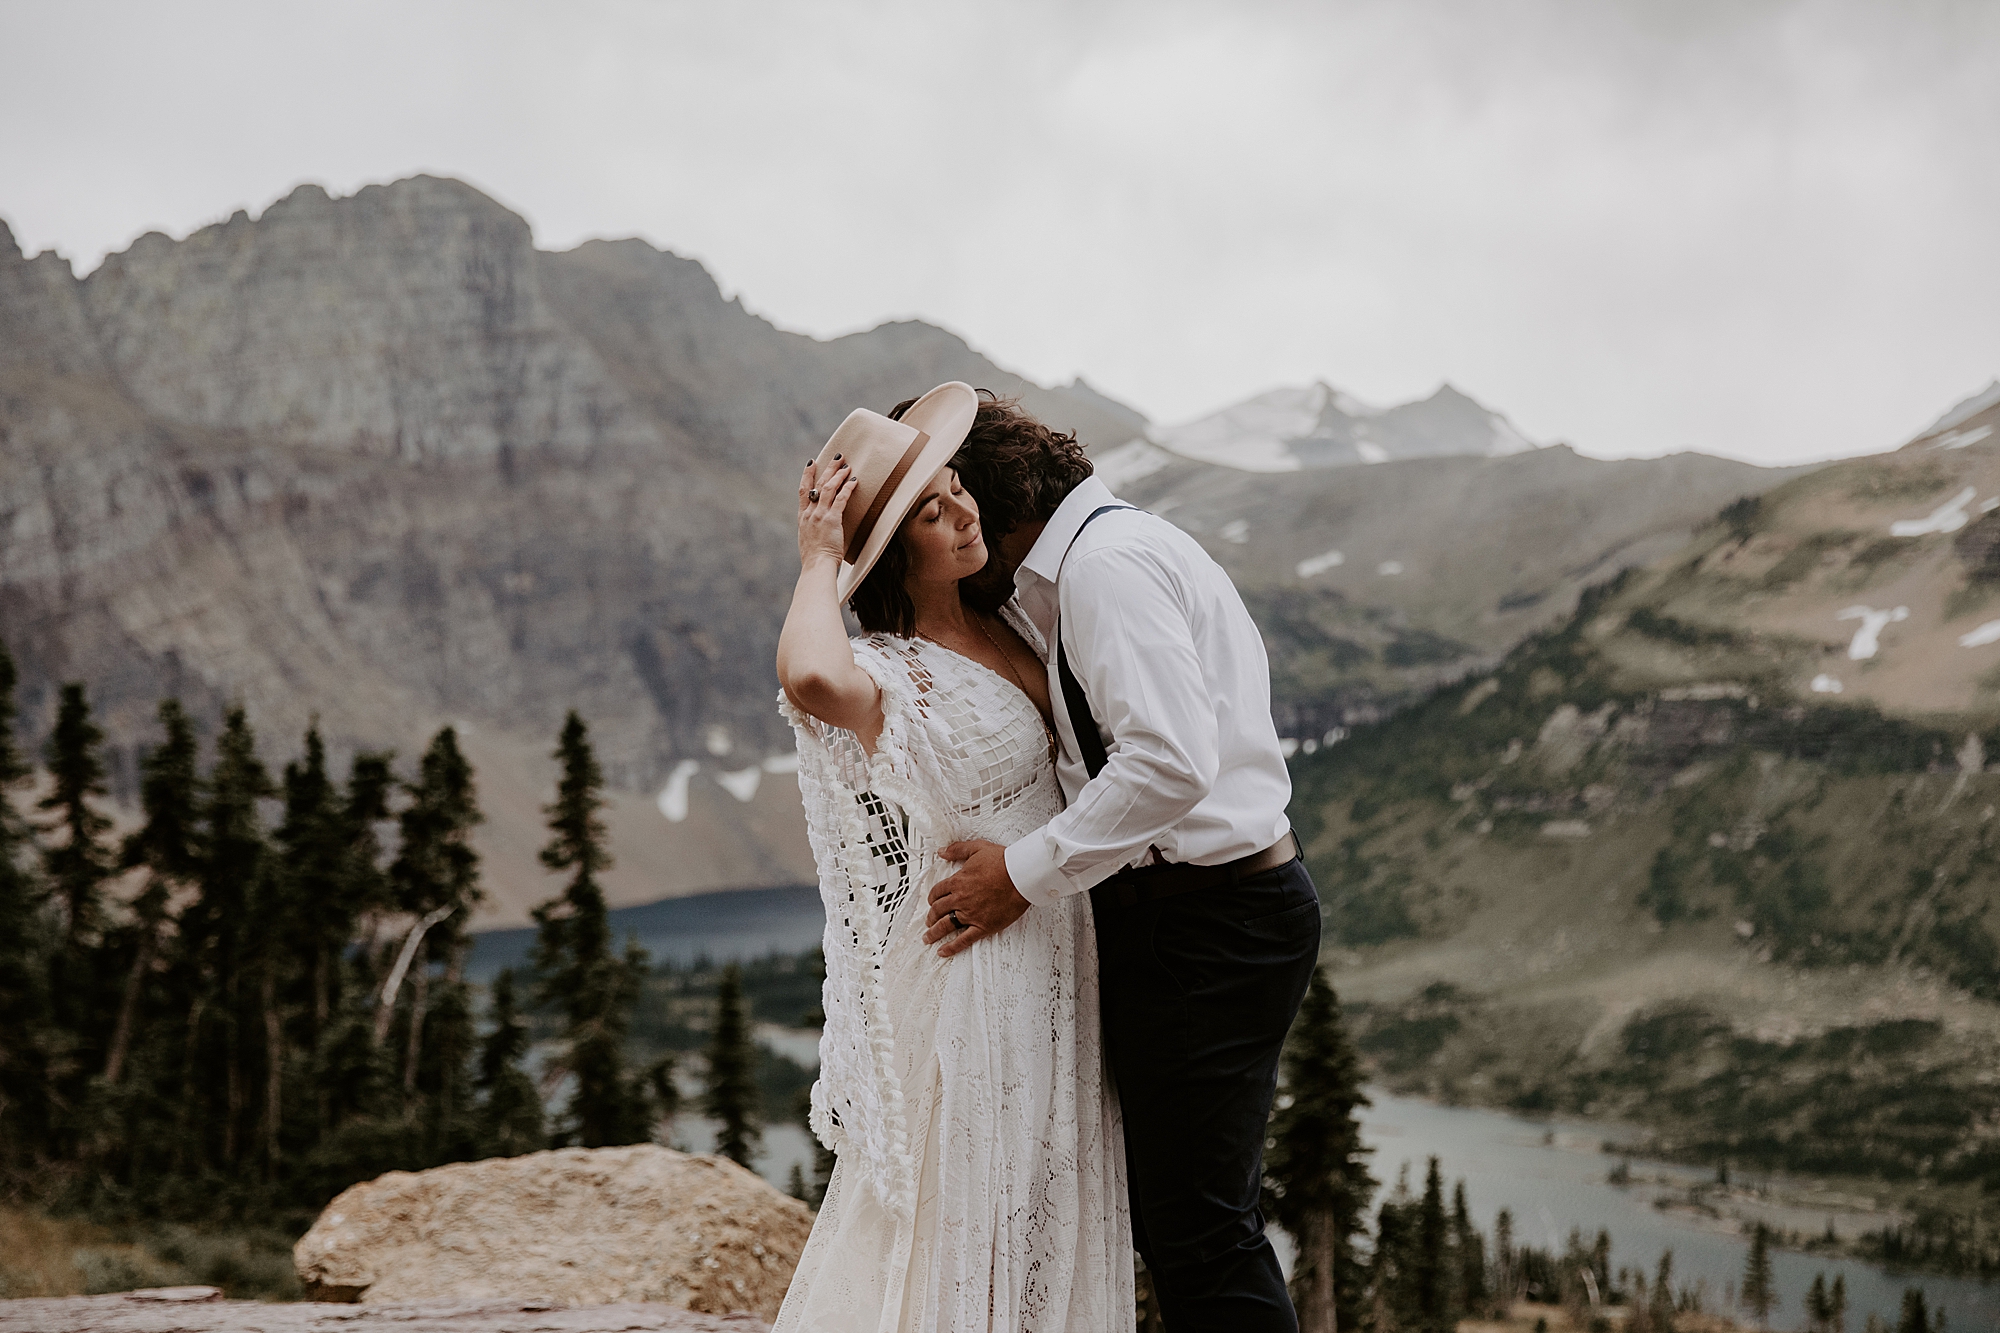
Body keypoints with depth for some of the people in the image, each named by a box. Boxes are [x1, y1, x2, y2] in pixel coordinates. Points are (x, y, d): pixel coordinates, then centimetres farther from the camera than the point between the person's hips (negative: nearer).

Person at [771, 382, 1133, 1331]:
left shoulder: (998, 619, 4)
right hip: (977, 967, -8)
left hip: (1053, 956, 8)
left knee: (1044, 1211, 17)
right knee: (960, 1220, 2)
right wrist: (818, 563, -32)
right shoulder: (886, 675, -21)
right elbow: (807, 676, -47)